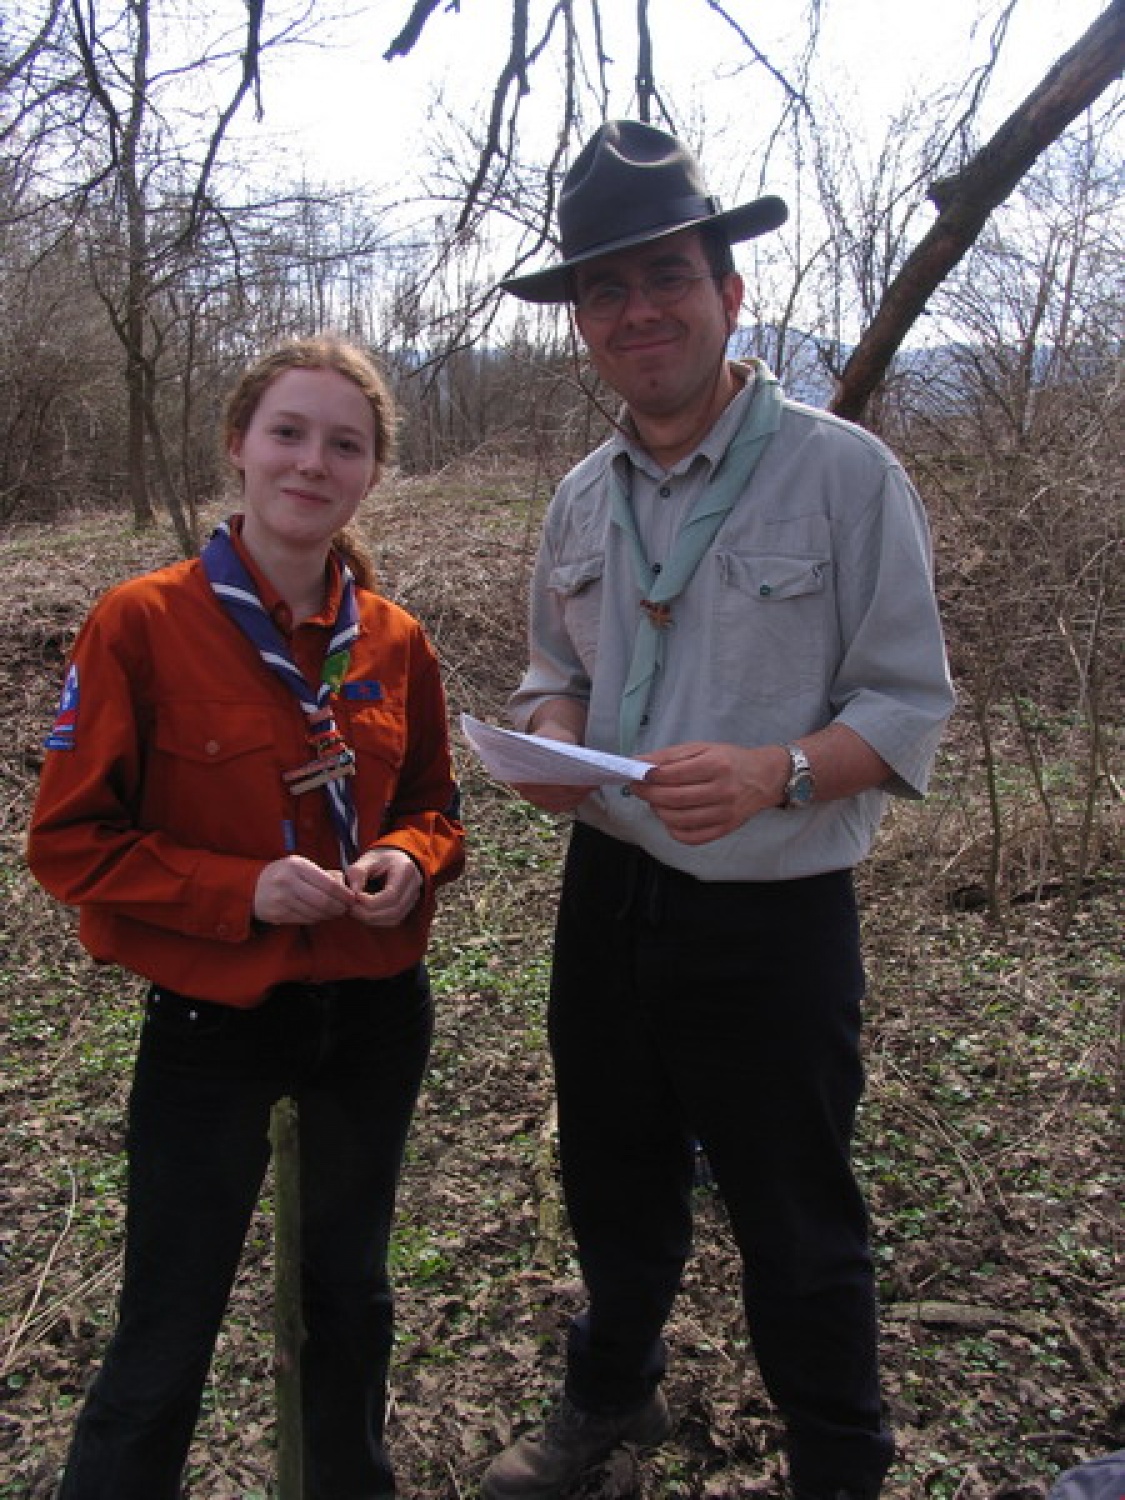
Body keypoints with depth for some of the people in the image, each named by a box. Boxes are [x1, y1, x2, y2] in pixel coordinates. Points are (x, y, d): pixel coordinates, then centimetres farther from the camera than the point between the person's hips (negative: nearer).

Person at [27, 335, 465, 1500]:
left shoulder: (394, 641, -2)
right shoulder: (141, 624, -14)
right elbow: (68, 840, -11)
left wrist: (408, 860, -11)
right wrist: (244, 890, -21)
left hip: (375, 1011, 4)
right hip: (212, 1021, -4)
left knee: (348, 1284, 23)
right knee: (167, 1336, 8)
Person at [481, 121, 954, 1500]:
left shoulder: (843, 472, -11)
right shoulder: (583, 498, 5)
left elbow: (910, 701, -11)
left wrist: (775, 774, -29)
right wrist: (549, 739, -7)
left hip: (772, 917, -5)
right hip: (608, 895, 5)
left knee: (797, 1229, 12)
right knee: (614, 1186, 23)